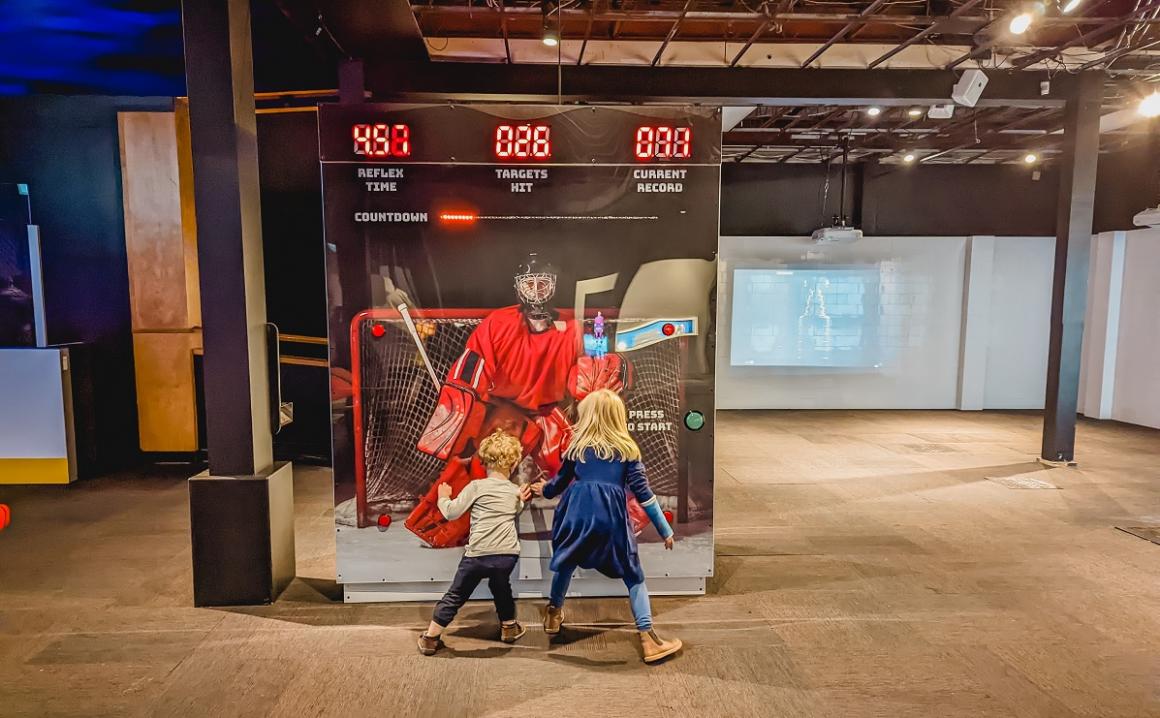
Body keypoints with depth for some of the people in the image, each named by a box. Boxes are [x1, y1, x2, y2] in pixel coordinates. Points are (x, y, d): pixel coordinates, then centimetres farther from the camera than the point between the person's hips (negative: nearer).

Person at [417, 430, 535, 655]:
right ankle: (509, 627, 43)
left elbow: (451, 512, -2)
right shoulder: (516, 492, 10)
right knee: (501, 587, 31)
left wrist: (443, 497, 15)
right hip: (508, 554, 3)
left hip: (478, 554, -3)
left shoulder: (477, 486, -3)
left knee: (456, 595, 12)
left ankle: (430, 637, 21)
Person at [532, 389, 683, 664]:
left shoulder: (577, 447, 11)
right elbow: (643, 493, 3)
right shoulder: (627, 449, 6)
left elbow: (560, 483, 25)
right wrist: (665, 530, 9)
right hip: (611, 517, -2)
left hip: (576, 514, 2)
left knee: (565, 564, 26)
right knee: (633, 576, 9)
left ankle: (554, 615, 46)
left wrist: (543, 490, 47)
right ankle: (648, 638, 3)